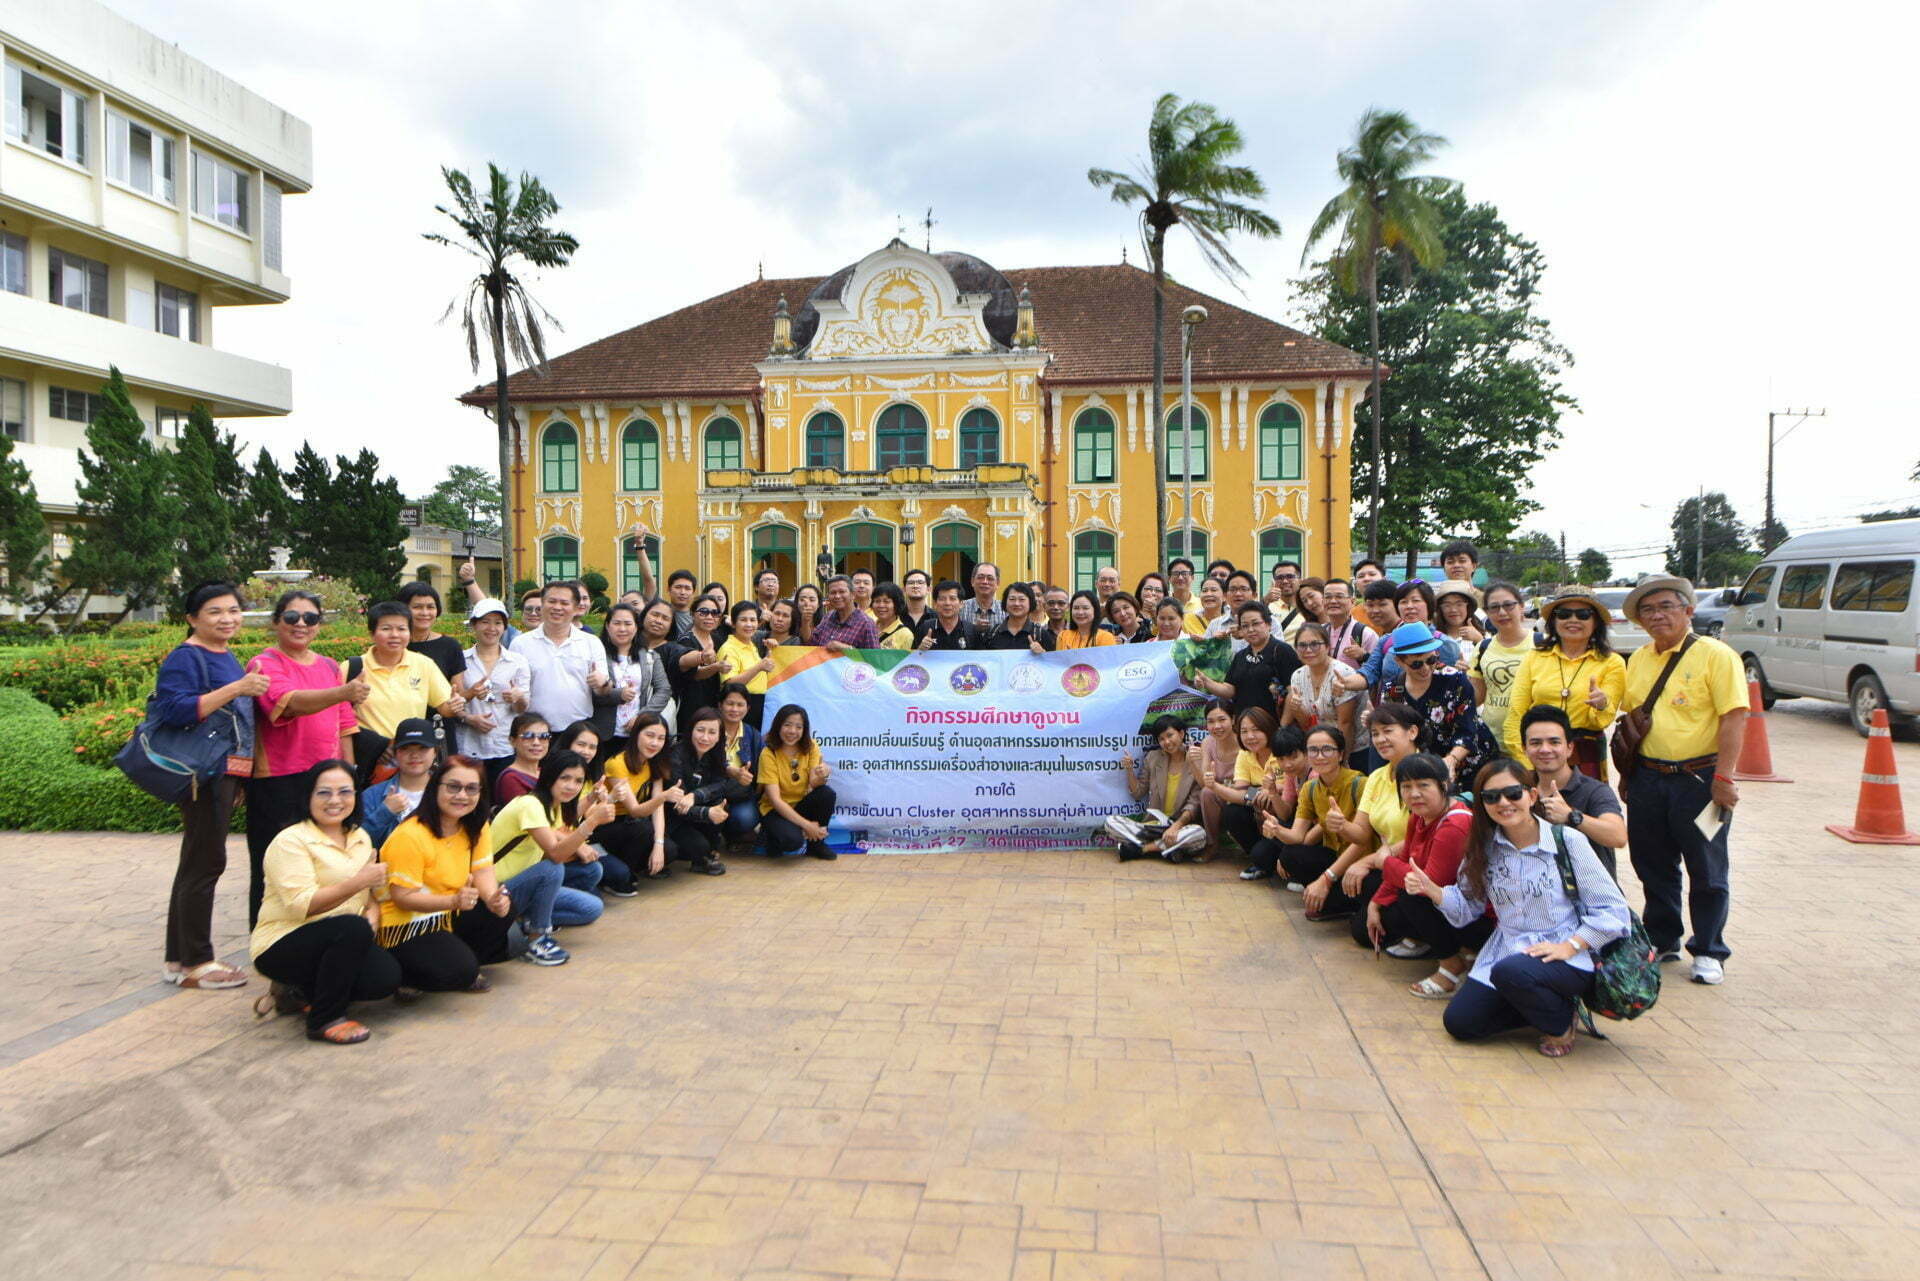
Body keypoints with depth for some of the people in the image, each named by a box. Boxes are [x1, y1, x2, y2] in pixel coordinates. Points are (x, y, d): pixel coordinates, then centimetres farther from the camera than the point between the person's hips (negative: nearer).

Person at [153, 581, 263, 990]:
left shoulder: (227, 658, 16)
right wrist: (236, 688, -28)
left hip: (226, 771, 9)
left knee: (196, 863, 14)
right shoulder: (185, 658, -11)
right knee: (206, 861, -5)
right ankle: (195, 963, 5)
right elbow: (176, 711, -24)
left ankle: (178, 959, 22)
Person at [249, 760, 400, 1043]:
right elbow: (301, 905, -22)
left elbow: (373, 895, 13)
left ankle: (299, 992, 7)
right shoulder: (290, 842, -10)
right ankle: (325, 1020, -17)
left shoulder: (360, 838, 12)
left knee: (387, 977, -21)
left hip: (341, 942, 7)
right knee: (353, 928, -34)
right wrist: (359, 882, -30)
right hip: (281, 946, -7)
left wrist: (372, 915, -10)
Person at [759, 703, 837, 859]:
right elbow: (775, 800, -22)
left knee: (827, 793, -26)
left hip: (801, 805, 4)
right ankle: (769, 833, 3)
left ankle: (816, 843, -4)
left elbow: (814, 783, -17)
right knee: (792, 840, -34)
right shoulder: (769, 754, -18)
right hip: (775, 810, -4)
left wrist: (821, 776, -42)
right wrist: (806, 824, -26)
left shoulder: (810, 747, -5)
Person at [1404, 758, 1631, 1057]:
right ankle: (1542, 1004, 15)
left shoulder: (1567, 841, -10)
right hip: (1506, 951, 5)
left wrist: (1569, 946, -20)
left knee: (1511, 971, -35)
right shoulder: (1484, 846, 3)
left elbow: (1613, 910, -9)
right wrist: (1430, 889, -12)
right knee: (1458, 1022, -8)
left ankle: (1561, 1022, -2)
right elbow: (1468, 907, 6)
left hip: (1566, 958, -5)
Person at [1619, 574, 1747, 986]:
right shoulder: (1638, 660, 10)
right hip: (1647, 778, 6)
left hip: (1699, 778, -5)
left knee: (1706, 871, 6)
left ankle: (1709, 952, 20)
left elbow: (1734, 718, -14)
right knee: (1654, 867, 14)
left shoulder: (1715, 655, -8)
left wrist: (1722, 776, -18)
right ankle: (1662, 941, 29)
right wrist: (1628, 772, 15)